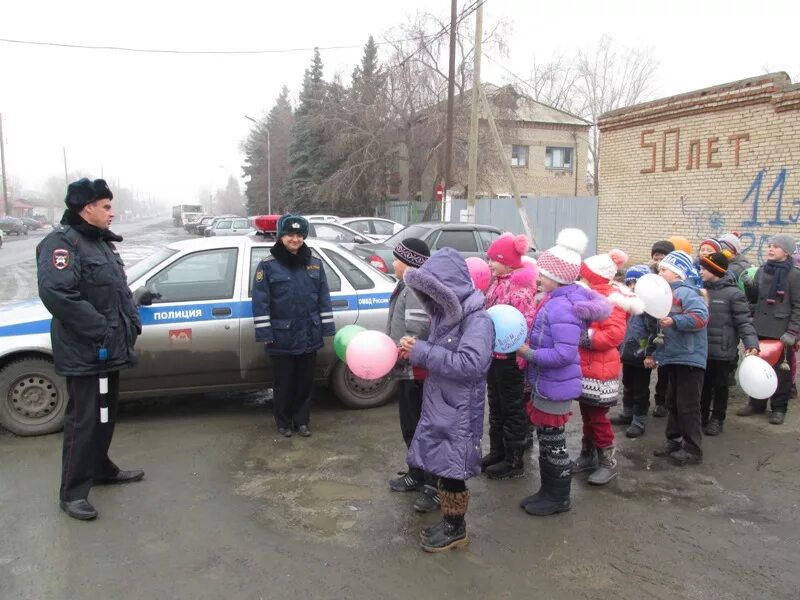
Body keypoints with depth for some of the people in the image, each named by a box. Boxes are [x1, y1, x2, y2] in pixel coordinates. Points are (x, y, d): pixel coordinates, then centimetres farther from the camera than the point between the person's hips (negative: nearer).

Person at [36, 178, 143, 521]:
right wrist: (100, 330, -26)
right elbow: (55, 293, -29)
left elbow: (121, 289, 20)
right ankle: (72, 492, 9)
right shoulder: (61, 242, -15)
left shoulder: (102, 242, 15)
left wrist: (132, 322, 4)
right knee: (83, 420, -2)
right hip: (83, 353, -9)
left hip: (110, 349, 9)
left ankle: (101, 469, 36)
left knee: (105, 415, 20)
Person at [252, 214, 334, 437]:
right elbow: (260, 302, -7)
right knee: (284, 384, 8)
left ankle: (301, 421, 28)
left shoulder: (315, 263, 6)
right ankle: (284, 423, 26)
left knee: (305, 382, 12)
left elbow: (324, 299, 9)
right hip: (282, 338, -3)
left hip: (309, 336, 3)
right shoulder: (268, 265, -5)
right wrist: (264, 334, -11)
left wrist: (326, 328, 4)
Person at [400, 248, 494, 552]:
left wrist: (421, 352, -24)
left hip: (459, 411, -8)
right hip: (438, 405, 8)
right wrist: (415, 351, -5)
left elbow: (469, 364, -29)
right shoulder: (445, 313, 8)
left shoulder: (477, 319, -18)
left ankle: (456, 529, 22)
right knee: (441, 467, 16)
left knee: (452, 470, 4)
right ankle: (448, 521, 32)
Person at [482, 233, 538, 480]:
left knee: (512, 408, 4)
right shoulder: (498, 282, 9)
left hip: (510, 354, -9)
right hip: (494, 351, 9)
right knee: (496, 406, 18)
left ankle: (514, 461, 16)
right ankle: (497, 452, 32)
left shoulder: (520, 285, -19)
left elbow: (527, 322, -23)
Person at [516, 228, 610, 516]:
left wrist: (529, 354, -22)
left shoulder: (561, 307, -24)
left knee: (552, 442, 6)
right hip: (545, 384, 9)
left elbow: (565, 354, -28)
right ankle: (548, 490, 34)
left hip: (554, 387, -9)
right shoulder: (555, 300, 5)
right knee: (546, 439, 19)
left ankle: (558, 498, 22)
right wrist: (530, 348, 6)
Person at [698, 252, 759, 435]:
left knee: (720, 386, 9)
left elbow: (744, 322, -11)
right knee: (703, 385, 14)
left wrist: (751, 343, -23)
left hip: (723, 352, -5)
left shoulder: (733, 293, -10)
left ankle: (717, 419, 22)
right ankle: (702, 415, 28)